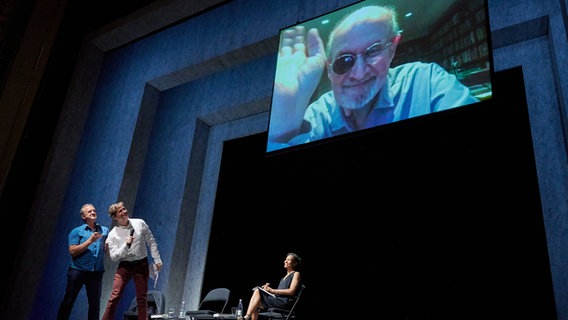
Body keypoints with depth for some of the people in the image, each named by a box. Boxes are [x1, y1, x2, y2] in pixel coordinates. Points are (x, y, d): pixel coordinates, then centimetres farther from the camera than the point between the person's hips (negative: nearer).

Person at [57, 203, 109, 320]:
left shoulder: (104, 231, 11)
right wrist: (90, 241, -15)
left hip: (96, 272, 3)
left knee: (95, 304, 6)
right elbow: (72, 251, -9)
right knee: (68, 301, 4)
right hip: (78, 270, -2)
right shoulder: (76, 231, 3)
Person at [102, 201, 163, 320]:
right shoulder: (113, 234, -6)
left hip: (142, 264, 1)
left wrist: (157, 259, 3)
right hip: (124, 266, -1)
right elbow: (114, 257, -10)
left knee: (142, 299, 5)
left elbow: (151, 241, 6)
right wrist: (126, 245, -23)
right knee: (115, 297, -8)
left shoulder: (140, 223, -2)